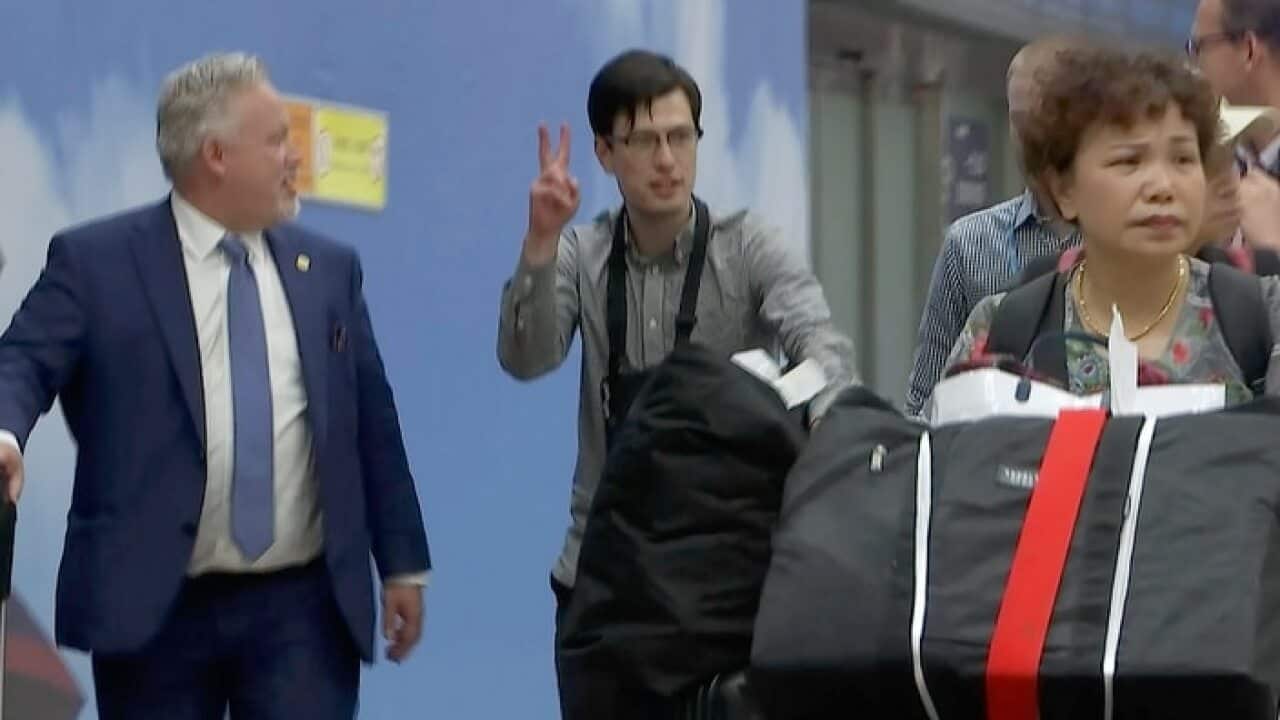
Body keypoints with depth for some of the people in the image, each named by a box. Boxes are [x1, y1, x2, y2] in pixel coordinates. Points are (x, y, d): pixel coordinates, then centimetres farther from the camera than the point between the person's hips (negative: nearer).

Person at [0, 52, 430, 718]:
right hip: (151, 609, -2)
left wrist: (403, 562, 12)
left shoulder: (329, 268, 11)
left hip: (303, 608, 2)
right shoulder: (95, 262, 0)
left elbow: (371, 421, 13)